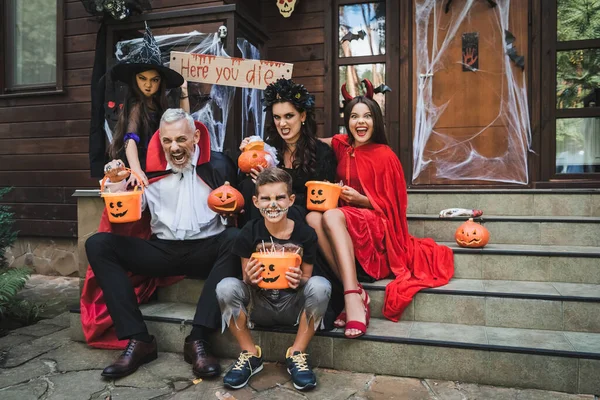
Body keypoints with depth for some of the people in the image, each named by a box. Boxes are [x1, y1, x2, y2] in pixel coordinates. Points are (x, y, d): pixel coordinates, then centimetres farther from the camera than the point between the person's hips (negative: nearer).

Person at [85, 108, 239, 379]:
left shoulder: (217, 166, 0)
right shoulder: (150, 168, 6)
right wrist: (118, 187, -9)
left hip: (206, 249, -2)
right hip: (162, 250, 3)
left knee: (236, 239, -33)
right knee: (98, 244, -12)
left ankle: (197, 340, -28)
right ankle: (139, 339, -15)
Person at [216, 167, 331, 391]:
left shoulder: (305, 234, -10)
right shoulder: (249, 233, -8)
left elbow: (307, 279, -1)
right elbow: (247, 280, -1)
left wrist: (300, 281, -24)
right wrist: (249, 279, -25)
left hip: (293, 306, 0)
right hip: (259, 306, 1)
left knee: (320, 285, -30)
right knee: (226, 287, -27)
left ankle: (297, 355, -7)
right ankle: (250, 355, -4)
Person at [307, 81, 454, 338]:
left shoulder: (384, 155, -5)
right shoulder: (342, 146, 7)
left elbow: (391, 206, -1)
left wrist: (361, 200, -19)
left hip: (377, 226, -4)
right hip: (345, 225, 5)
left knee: (332, 216, -34)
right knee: (312, 218, -28)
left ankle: (353, 296, -39)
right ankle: (355, 292, -31)